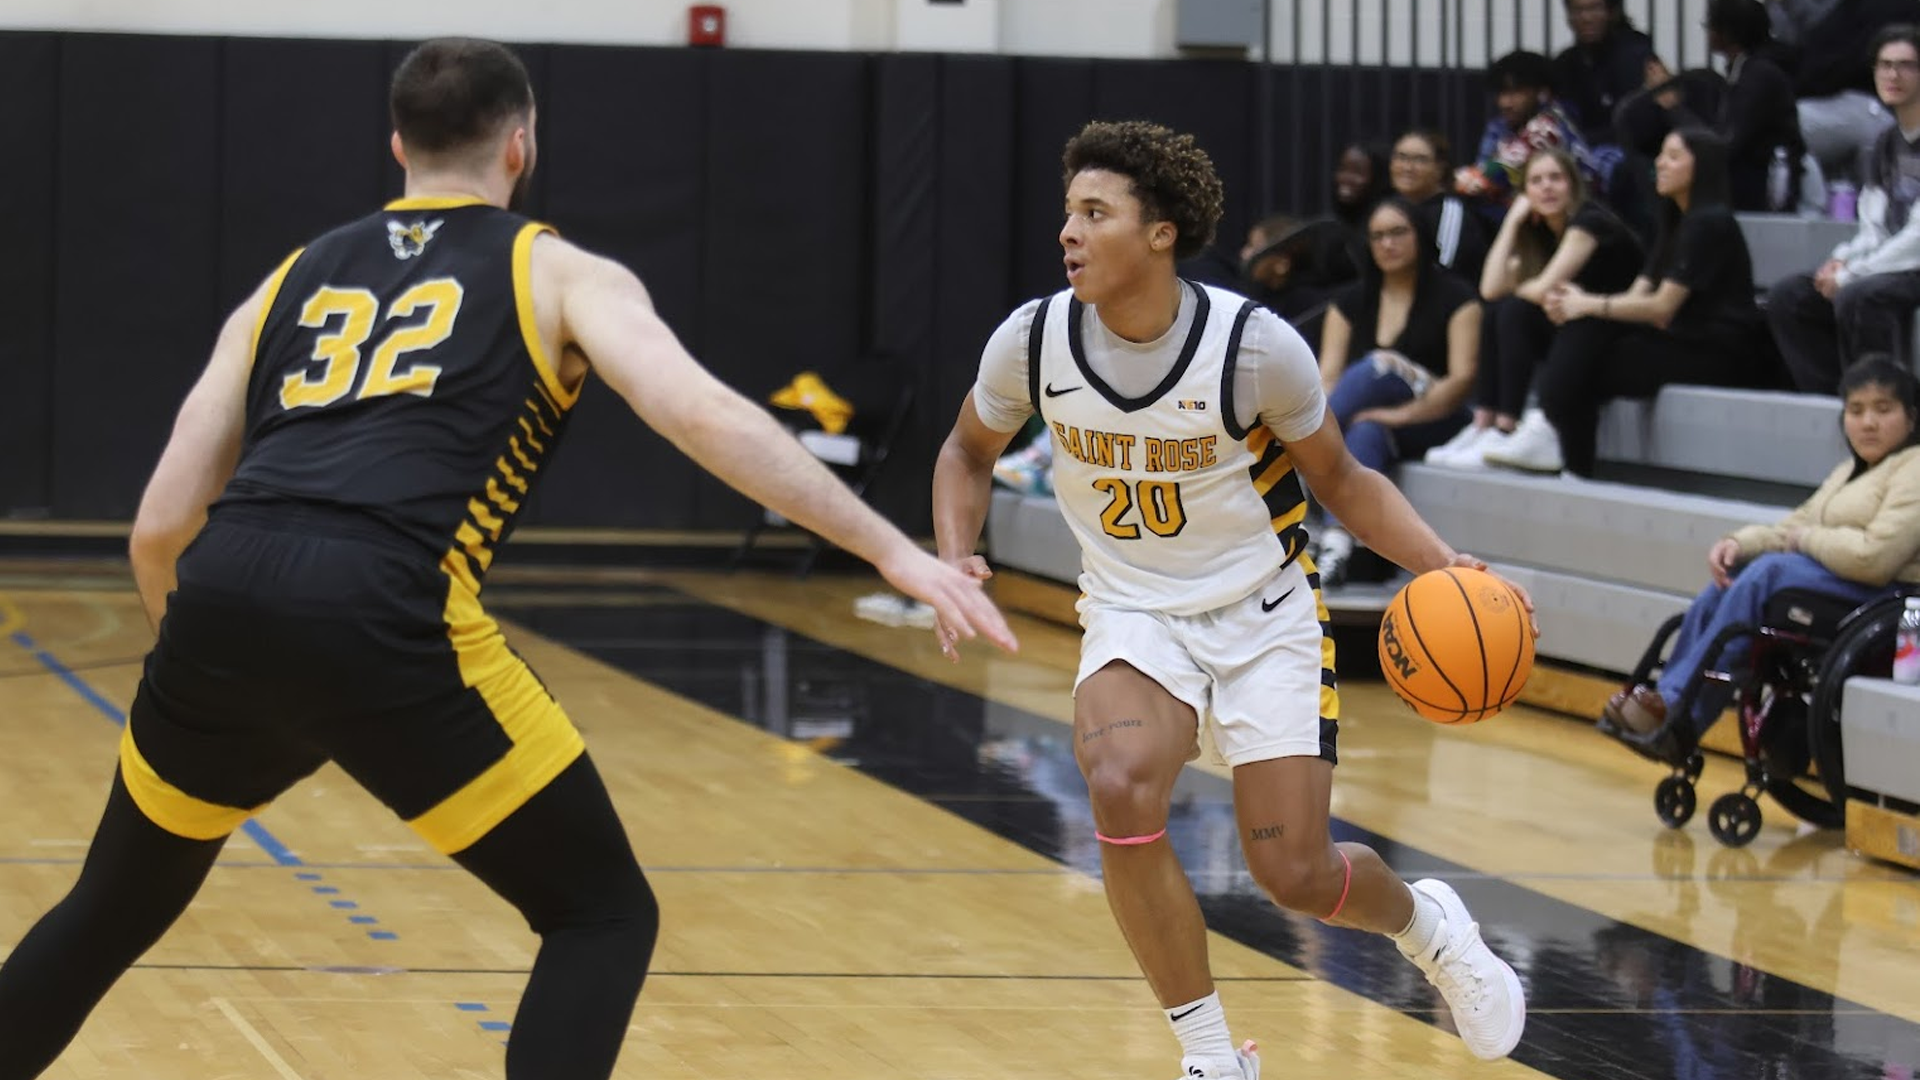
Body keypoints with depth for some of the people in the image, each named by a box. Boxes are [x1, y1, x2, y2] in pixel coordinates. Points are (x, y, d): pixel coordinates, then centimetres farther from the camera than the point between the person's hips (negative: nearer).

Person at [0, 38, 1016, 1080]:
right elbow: (701, 414, -2)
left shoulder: (291, 283, 29)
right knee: (603, 914, 11)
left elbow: (162, 525, 24)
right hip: (378, 615, -5)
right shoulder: (559, 273, 17)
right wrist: (891, 549, -3)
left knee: (112, 911, 29)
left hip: (221, 599, 5)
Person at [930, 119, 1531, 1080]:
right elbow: (968, 452, 9)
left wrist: (1440, 565, -18)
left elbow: (1340, 480, -3)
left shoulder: (1254, 345, -19)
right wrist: (956, 560, -10)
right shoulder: (1032, 341, -13)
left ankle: (1423, 923, 33)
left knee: (1296, 874, -7)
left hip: (1262, 614, -1)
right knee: (1121, 789, -30)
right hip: (1133, 614, 1)